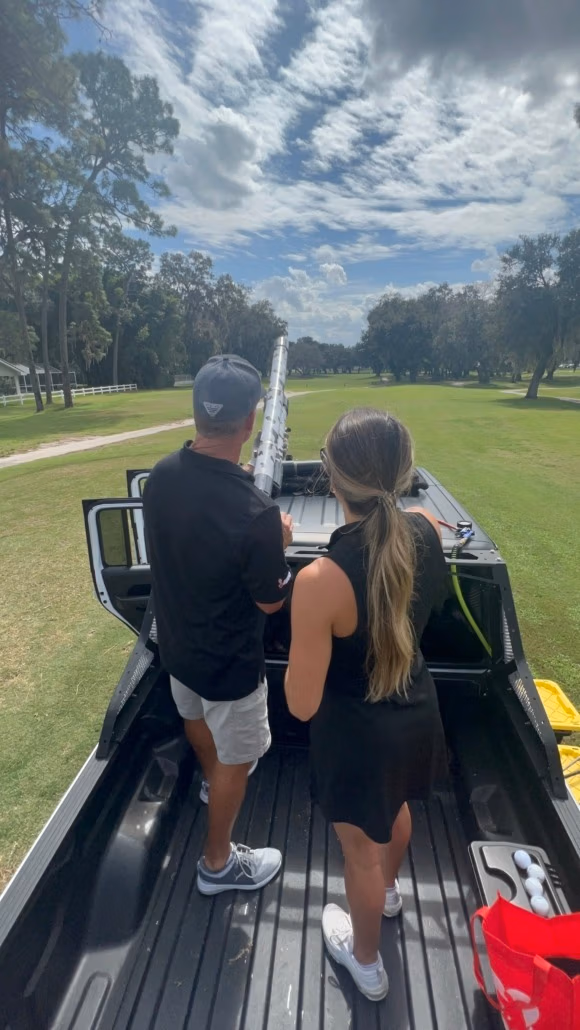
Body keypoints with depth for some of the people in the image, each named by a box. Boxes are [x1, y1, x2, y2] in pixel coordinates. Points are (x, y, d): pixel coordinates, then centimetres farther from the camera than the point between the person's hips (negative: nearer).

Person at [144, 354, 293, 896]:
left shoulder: (159, 476, -15)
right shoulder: (256, 512, -34)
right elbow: (270, 602, -19)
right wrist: (279, 543, -3)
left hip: (175, 641, 7)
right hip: (228, 660, -6)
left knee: (195, 717, 33)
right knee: (236, 757, 19)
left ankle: (212, 776, 64)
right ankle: (218, 863, 42)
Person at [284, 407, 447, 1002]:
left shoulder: (320, 580, -36)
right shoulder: (428, 530, -17)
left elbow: (302, 704, -24)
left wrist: (304, 633, -9)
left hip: (358, 734, -6)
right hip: (418, 712, 6)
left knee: (361, 850, 25)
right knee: (395, 809, 37)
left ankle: (366, 962, 56)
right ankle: (389, 890, 69)